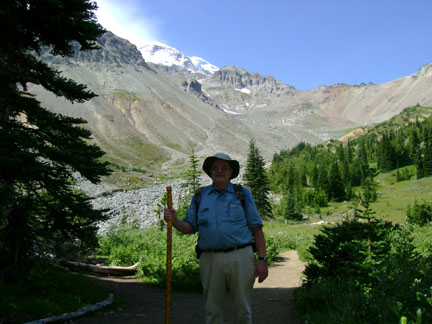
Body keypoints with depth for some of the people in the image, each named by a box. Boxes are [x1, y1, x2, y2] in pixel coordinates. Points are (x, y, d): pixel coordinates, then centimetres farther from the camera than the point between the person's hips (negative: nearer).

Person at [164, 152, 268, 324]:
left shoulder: (242, 194, 7)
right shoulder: (200, 196, 12)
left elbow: (257, 229, 4)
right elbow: (189, 227, 11)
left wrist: (262, 260, -4)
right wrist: (174, 221, -10)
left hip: (240, 258, -1)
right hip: (210, 259, 2)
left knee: (242, 309, 7)